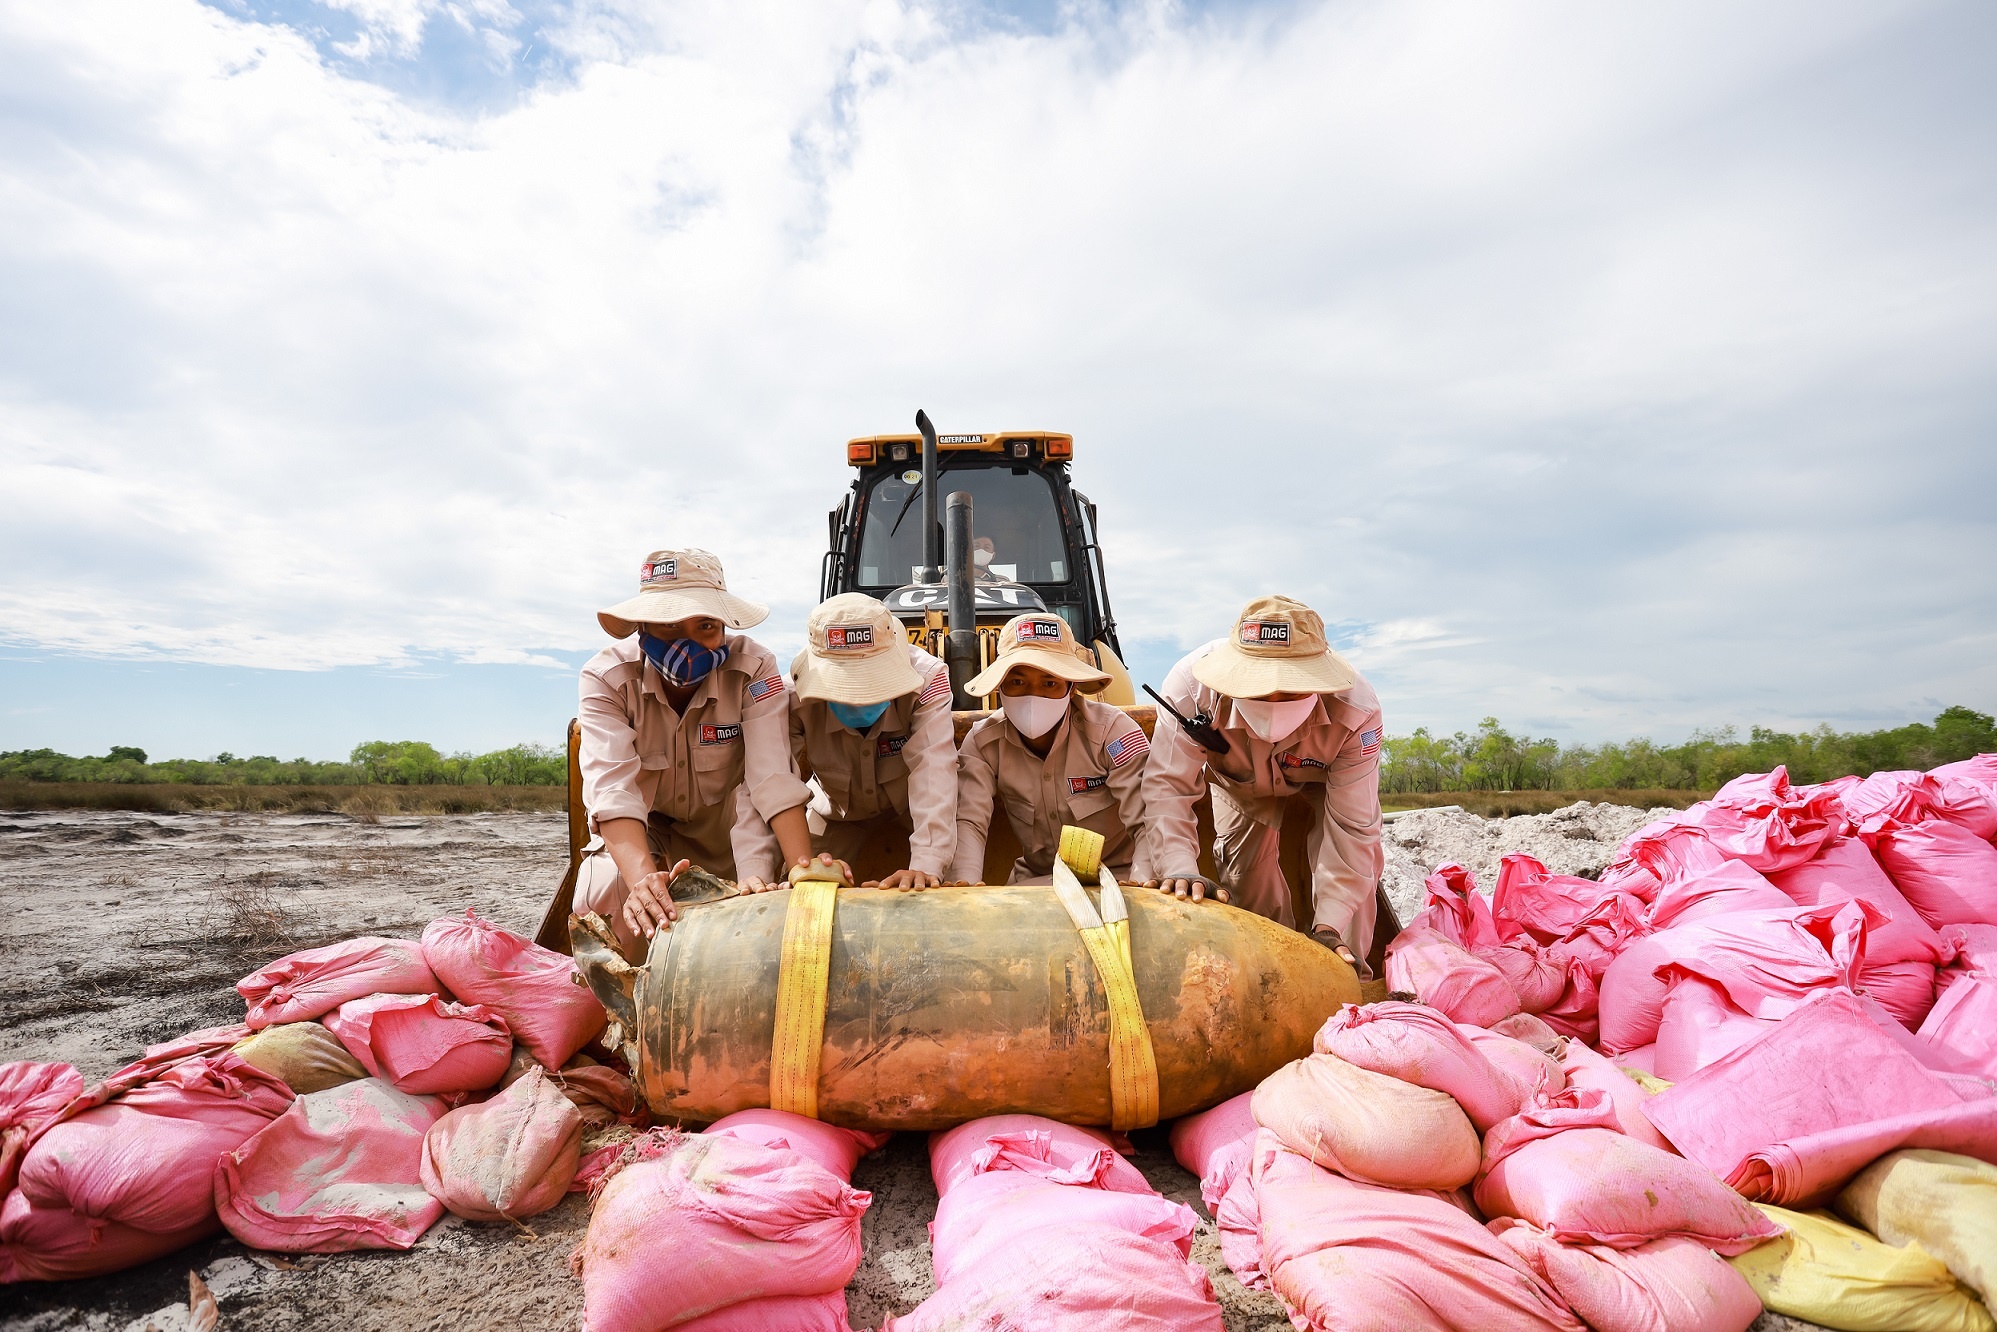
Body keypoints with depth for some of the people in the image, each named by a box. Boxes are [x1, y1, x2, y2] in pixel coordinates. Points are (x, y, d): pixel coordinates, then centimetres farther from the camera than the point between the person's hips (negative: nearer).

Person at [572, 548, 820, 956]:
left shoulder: (754, 669, -26)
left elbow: (774, 778, -36)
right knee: (610, 892, -26)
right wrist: (643, 878, -56)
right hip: (638, 829, 0)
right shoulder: (606, 677, -26)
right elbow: (612, 787, -39)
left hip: (724, 826, 0)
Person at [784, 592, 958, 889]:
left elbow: (933, 774, -46)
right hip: (840, 814, 1)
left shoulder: (926, 678, -35)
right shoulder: (794, 698, -32)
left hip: (912, 810, -1)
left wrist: (926, 865, -58)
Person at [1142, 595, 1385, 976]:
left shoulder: (1356, 711, -42)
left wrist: (1329, 925, -40)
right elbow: (1166, 786, -42)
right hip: (1239, 780, 1)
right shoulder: (1191, 688, -45)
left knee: (1356, 858, -16)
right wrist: (1180, 869, -57)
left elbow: (1352, 828, -36)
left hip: (1325, 775, 0)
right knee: (1244, 872, -5)